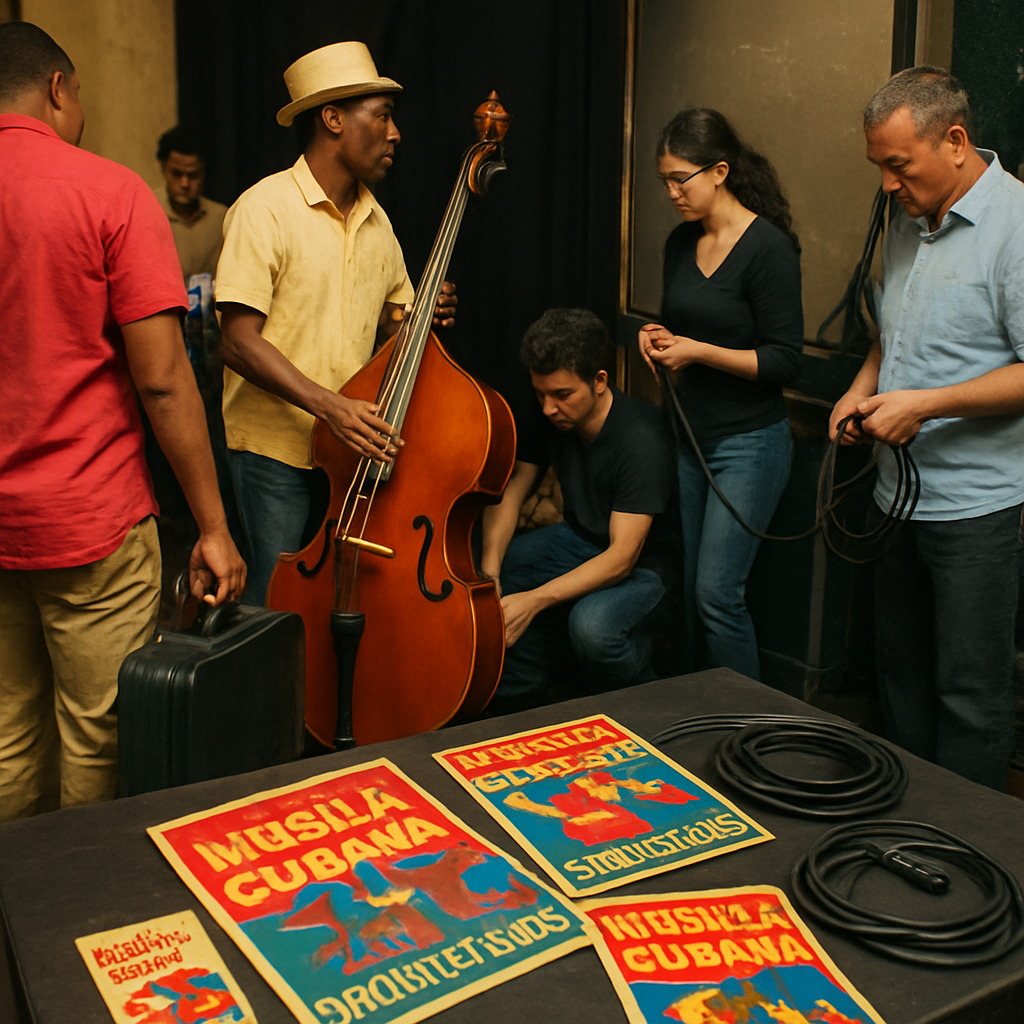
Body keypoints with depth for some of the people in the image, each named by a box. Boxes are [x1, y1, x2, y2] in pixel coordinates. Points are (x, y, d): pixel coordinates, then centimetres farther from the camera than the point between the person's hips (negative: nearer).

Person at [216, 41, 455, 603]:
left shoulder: (376, 220, 11)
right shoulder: (267, 208, -10)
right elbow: (238, 341, -17)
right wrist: (330, 405, -26)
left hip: (357, 445, 6)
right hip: (276, 445, -6)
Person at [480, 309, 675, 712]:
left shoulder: (640, 439, -31)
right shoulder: (548, 416, -10)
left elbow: (622, 557, -33)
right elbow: (508, 491, -4)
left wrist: (535, 599, -42)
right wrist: (489, 571, -22)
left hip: (642, 561, -7)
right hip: (577, 538, 7)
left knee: (591, 625, -36)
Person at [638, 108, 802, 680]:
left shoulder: (768, 247, -14)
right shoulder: (682, 243, 8)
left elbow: (785, 360, -15)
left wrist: (699, 352, -19)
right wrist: (658, 337, 0)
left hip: (750, 440, -7)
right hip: (690, 435, 7)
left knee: (718, 594, -7)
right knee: (690, 588, 12)